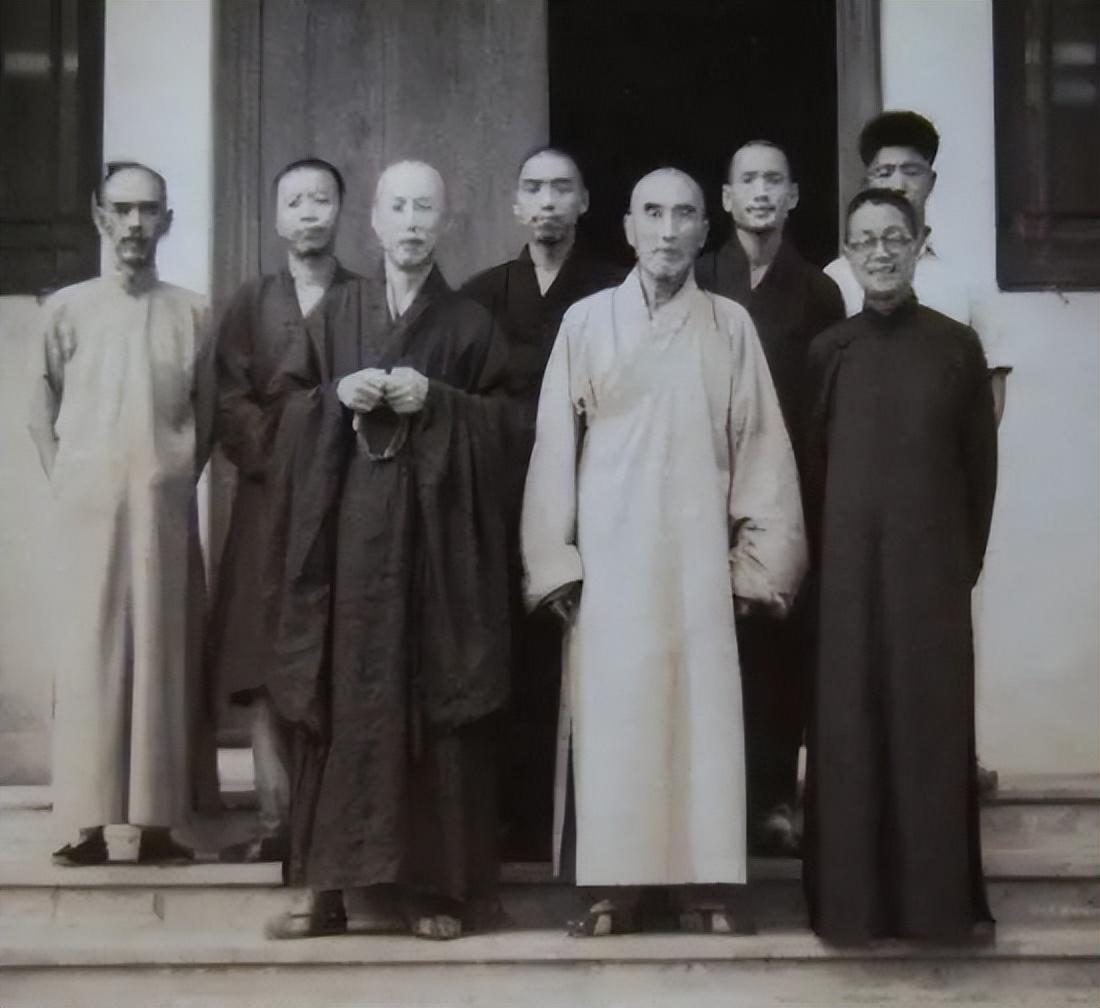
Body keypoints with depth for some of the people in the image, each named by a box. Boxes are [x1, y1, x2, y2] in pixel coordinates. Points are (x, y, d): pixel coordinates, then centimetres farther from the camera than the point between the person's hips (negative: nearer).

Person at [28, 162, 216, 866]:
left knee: (164, 655, 2)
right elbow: (42, 413, 9)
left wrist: (178, 479, 4)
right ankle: (87, 823, 0)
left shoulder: (193, 312, 5)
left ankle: (159, 821, 6)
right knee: (90, 655, -2)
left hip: (166, 509, 1)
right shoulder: (68, 308, 5)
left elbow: (207, 413, 11)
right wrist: (67, 486, 2)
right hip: (90, 509, -1)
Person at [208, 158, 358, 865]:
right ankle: (277, 821, -2)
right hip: (269, 501, 2)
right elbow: (231, 406, 5)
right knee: (261, 666, -4)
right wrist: (280, 461, -8)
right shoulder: (250, 304, 15)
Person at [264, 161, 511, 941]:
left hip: (437, 528, -2)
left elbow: (502, 423, 2)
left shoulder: (470, 322, 7)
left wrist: (434, 401, -12)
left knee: (432, 701, -2)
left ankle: (436, 884, 5)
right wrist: (337, 395, -8)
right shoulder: (337, 314, 13)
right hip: (350, 524, 2)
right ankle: (341, 881, 8)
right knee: (347, 697, 1)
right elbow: (299, 419, 11)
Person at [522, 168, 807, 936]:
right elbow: (555, 445, 3)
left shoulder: (731, 326, 5)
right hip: (607, 554, 0)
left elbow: (760, 446, 4)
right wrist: (554, 558, -2)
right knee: (612, 717, 1)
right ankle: (617, 887, 8)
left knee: (703, 715, 2)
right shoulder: (586, 322, 4)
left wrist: (760, 557, -1)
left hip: (700, 556, 0)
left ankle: (706, 887, 10)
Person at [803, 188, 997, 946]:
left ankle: (942, 895, 15)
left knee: (936, 722, 4)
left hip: (932, 564, 0)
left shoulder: (958, 346, 2)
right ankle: (854, 896, 12)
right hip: (848, 566, 1)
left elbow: (981, 463, 5)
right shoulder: (828, 352, 4)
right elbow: (811, 465, 5)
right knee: (850, 727, 3)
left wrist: (969, 559, 2)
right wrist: (818, 561, 1)